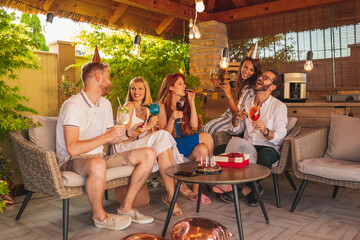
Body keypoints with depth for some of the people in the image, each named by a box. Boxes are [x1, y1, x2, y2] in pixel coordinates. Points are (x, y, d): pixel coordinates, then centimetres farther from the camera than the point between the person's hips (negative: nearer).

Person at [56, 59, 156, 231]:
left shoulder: (105, 104, 11)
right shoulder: (73, 105, -17)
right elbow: (73, 149, -26)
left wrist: (128, 133, -2)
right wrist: (107, 136, -25)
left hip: (99, 157, 8)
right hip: (71, 161, -8)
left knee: (148, 154, -4)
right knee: (98, 164, -44)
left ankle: (126, 207, 2)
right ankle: (99, 216, -15)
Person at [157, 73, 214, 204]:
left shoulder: (184, 104, 15)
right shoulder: (163, 106, -5)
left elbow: (194, 125, -1)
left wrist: (192, 102, -3)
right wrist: (172, 119, -27)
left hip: (184, 143, 6)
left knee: (202, 149, -25)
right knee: (206, 137, -23)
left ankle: (195, 192, -15)